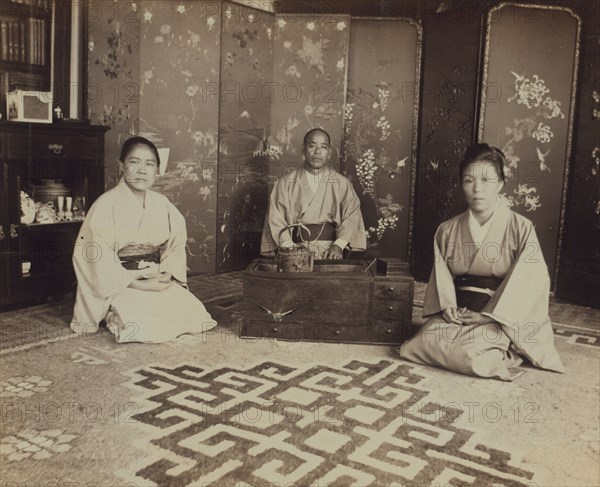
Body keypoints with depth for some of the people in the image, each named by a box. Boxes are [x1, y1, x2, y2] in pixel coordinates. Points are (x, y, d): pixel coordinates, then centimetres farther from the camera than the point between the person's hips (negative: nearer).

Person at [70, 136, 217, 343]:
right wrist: (136, 284, -18)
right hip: (119, 285, -5)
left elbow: (177, 244, 8)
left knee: (193, 313, -13)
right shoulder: (105, 205, -10)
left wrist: (167, 274, -11)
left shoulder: (162, 205, 6)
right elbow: (100, 259, -14)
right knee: (143, 326, -29)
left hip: (159, 281, 6)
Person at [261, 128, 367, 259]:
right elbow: (276, 219, 3)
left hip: (330, 250, 1)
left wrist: (338, 246, -13)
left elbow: (352, 217, 3)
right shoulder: (285, 184, 10)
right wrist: (288, 246, -13)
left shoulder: (342, 184, 12)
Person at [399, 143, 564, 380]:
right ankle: (491, 359, 2)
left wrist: (489, 315, -16)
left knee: (472, 350, -31)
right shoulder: (447, 231, 10)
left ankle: (501, 357, 4)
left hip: (501, 318, -4)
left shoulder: (522, 229, -2)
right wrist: (447, 307, -13)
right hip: (455, 313, 4)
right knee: (427, 341, -23)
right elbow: (440, 276, 7)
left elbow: (529, 282, -9)